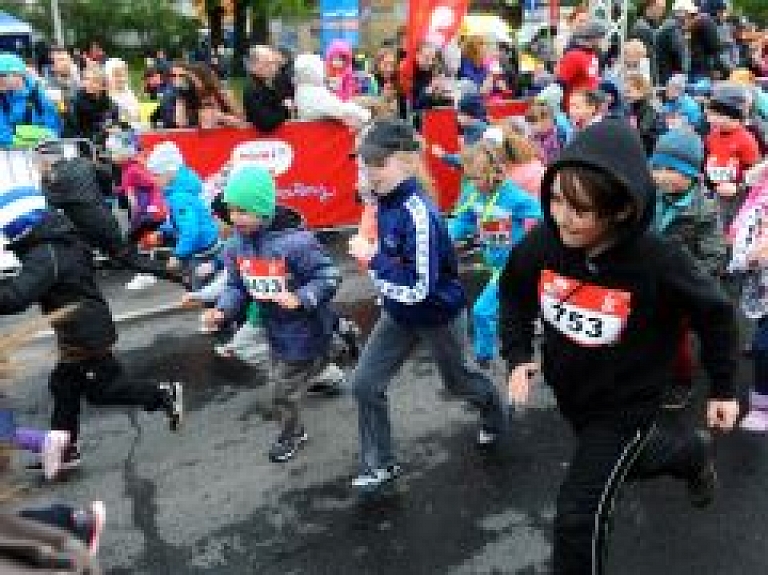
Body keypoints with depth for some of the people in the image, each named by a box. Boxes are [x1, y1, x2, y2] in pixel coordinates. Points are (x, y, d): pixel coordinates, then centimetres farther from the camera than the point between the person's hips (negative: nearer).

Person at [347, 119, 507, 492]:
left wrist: (372, 259, -29)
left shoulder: (419, 213, -33)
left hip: (439, 315, -7)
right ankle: (380, 465, 17)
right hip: (399, 314, 7)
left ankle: (494, 415, 53)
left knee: (457, 380, 19)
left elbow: (418, 289, -34)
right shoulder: (386, 201, -8)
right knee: (365, 383, 0)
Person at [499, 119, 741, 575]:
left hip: (629, 403, -5)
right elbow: (515, 296, 0)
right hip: (570, 393, 5)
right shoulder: (541, 244, -22)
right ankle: (693, 452, 63)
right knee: (630, 460, 32)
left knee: (578, 518, -7)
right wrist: (518, 357, -13)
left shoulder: (659, 262, -31)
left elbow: (717, 315, -12)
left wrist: (725, 389, -2)